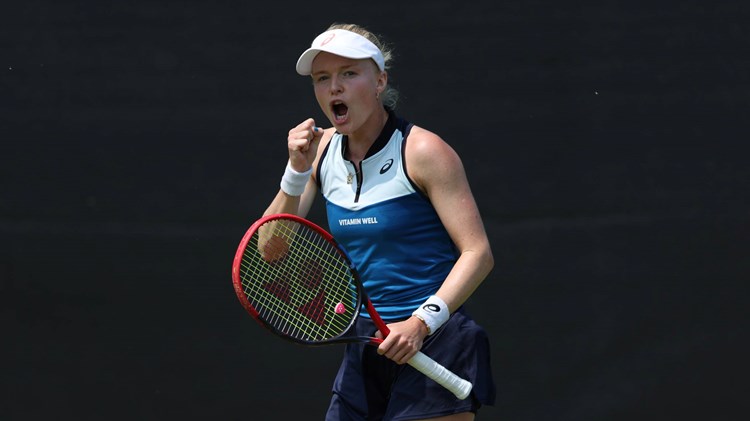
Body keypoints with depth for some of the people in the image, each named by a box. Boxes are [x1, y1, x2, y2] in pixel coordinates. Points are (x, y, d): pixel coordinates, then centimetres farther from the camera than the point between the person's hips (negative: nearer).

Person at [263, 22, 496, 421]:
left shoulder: (423, 151, -11)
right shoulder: (322, 149, 7)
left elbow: (478, 253, -14)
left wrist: (423, 321, -25)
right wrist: (298, 169, -10)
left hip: (432, 346, -6)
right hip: (365, 349, 6)